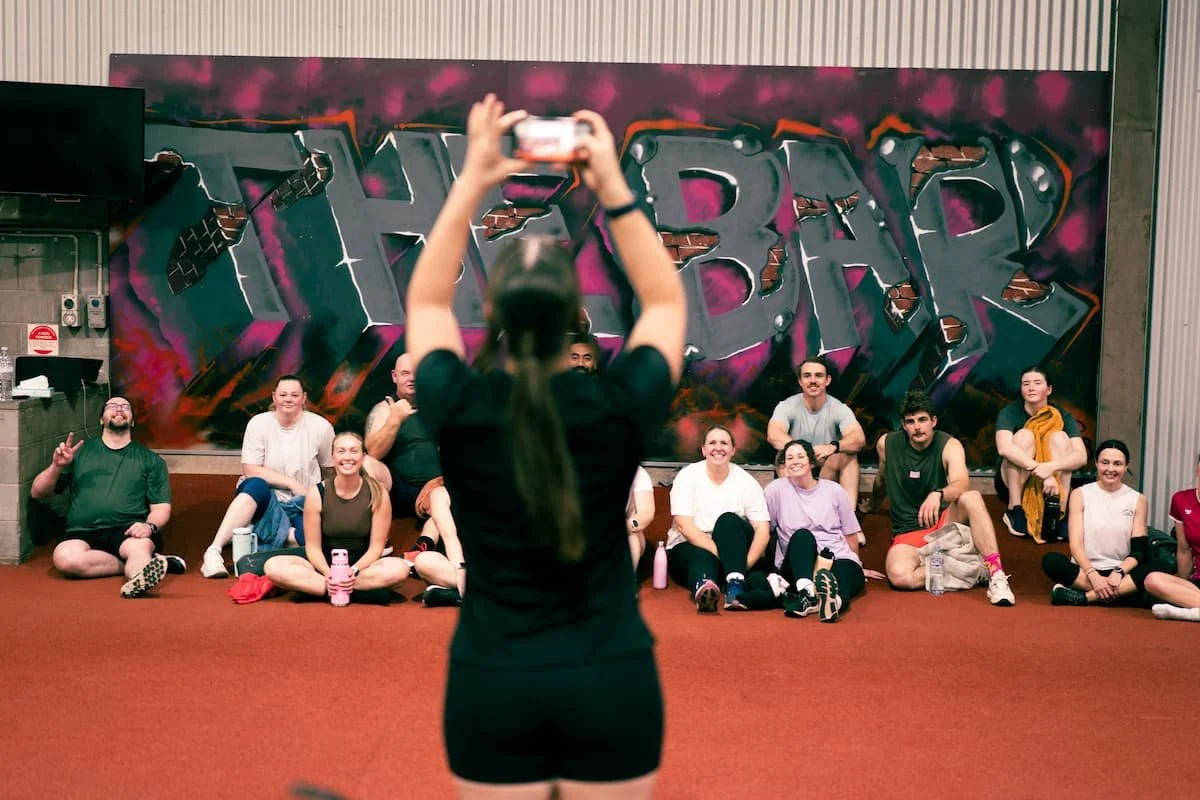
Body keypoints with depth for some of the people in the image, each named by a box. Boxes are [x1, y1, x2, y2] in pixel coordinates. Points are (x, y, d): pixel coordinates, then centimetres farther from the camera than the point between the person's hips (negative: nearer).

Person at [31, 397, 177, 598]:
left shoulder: (151, 460, 18)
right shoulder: (80, 451, 20)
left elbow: (161, 507, 10)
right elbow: (37, 493, 19)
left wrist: (150, 526, -14)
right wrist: (56, 467, -2)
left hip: (129, 531, -1)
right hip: (83, 533, 1)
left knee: (142, 547, -37)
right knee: (65, 557, -34)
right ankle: (142, 566, -25)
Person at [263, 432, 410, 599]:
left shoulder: (378, 494, -7)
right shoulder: (316, 494, -6)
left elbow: (376, 546, -7)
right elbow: (313, 546, -5)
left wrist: (354, 571, -25)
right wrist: (328, 573, -24)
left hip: (363, 566, -1)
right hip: (325, 567, 1)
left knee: (399, 568, -34)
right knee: (273, 566, -27)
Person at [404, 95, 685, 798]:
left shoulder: (458, 409, -10)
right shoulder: (620, 409, -12)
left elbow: (426, 301, 9)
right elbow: (666, 301, 7)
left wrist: (472, 184, 7)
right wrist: (613, 189, 3)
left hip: (491, 685, 1)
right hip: (614, 681, 0)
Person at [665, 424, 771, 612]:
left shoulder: (746, 482, 0)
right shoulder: (687, 476, -4)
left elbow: (763, 529, -8)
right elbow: (684, 525, -15)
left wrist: (746, 563, -25)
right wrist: (719, 554, -25)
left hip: (733, 549, 2)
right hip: (689, 548, -2)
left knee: (728, 520, -29)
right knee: (704, 560, -37)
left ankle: (736, 585, -49)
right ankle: (704, 590, -73)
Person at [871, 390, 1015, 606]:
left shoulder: (949, 445, -8)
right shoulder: (887, 444, -2)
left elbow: (962, 483, -29)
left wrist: (937, 495, -51)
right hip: (908, 533, 0)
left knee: (972, 498, -34)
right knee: (899, 576, -35)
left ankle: (996, 576, -35)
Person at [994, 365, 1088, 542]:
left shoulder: (1062, 417, -4)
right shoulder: (1009, 413, -10)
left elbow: (1081, 456, -18)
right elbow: (1004, 448, -30)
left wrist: (1051, 467, -37)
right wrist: (1040, 470, -39)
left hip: (1048, 487, 2)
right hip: (1012, 485, -2)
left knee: (1059, 437, -21)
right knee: (1024, 436, -24)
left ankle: (1060, 513, -28)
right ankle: (1014, 510, -24)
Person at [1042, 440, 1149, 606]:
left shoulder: (1137, 500, 7)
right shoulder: (1080, 495, 4)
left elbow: (1139, 550, 0)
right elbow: (1076, 544, -5)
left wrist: (1119, 572, -19)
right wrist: (1093, 575, -21)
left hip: (1121, 573, 1)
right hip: (1085, 571, -1)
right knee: (1050, 561, -31)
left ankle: (1084, 596, -30)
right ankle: (1125, 592, -28)